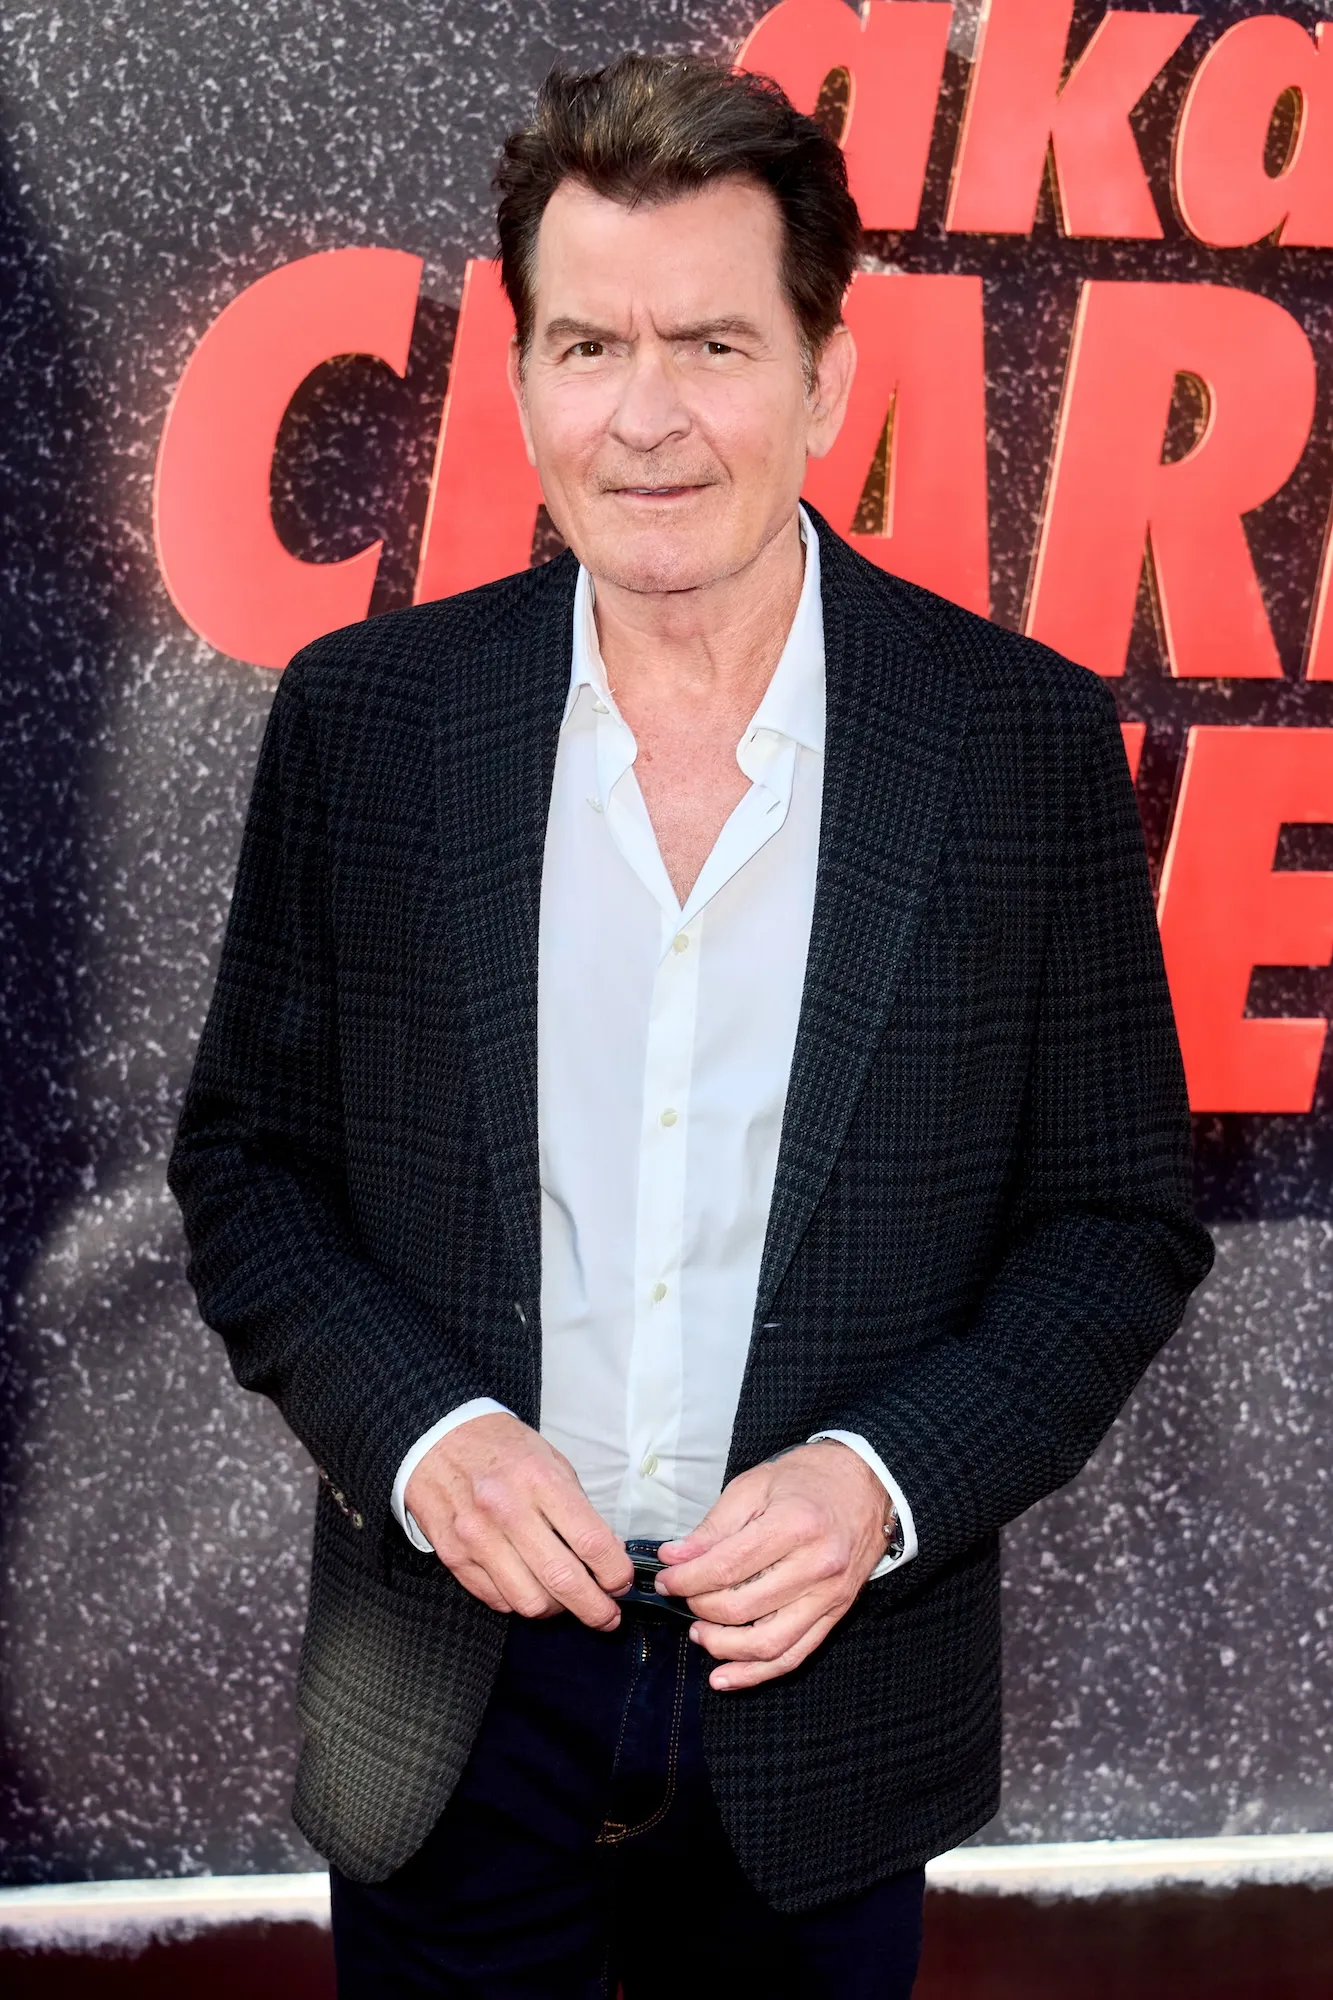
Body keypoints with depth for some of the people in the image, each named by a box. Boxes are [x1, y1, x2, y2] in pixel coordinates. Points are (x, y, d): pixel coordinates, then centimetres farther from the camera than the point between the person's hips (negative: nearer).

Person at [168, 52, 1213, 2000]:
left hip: (831, 1685, 0)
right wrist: (412, 1427, -14)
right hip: (453, 1694, 1)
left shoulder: (1029, 737, -8)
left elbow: (1123, 1215, -2)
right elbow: (246, 1159, 2)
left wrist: (891, 1478, -16)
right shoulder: (363, 718, -6)